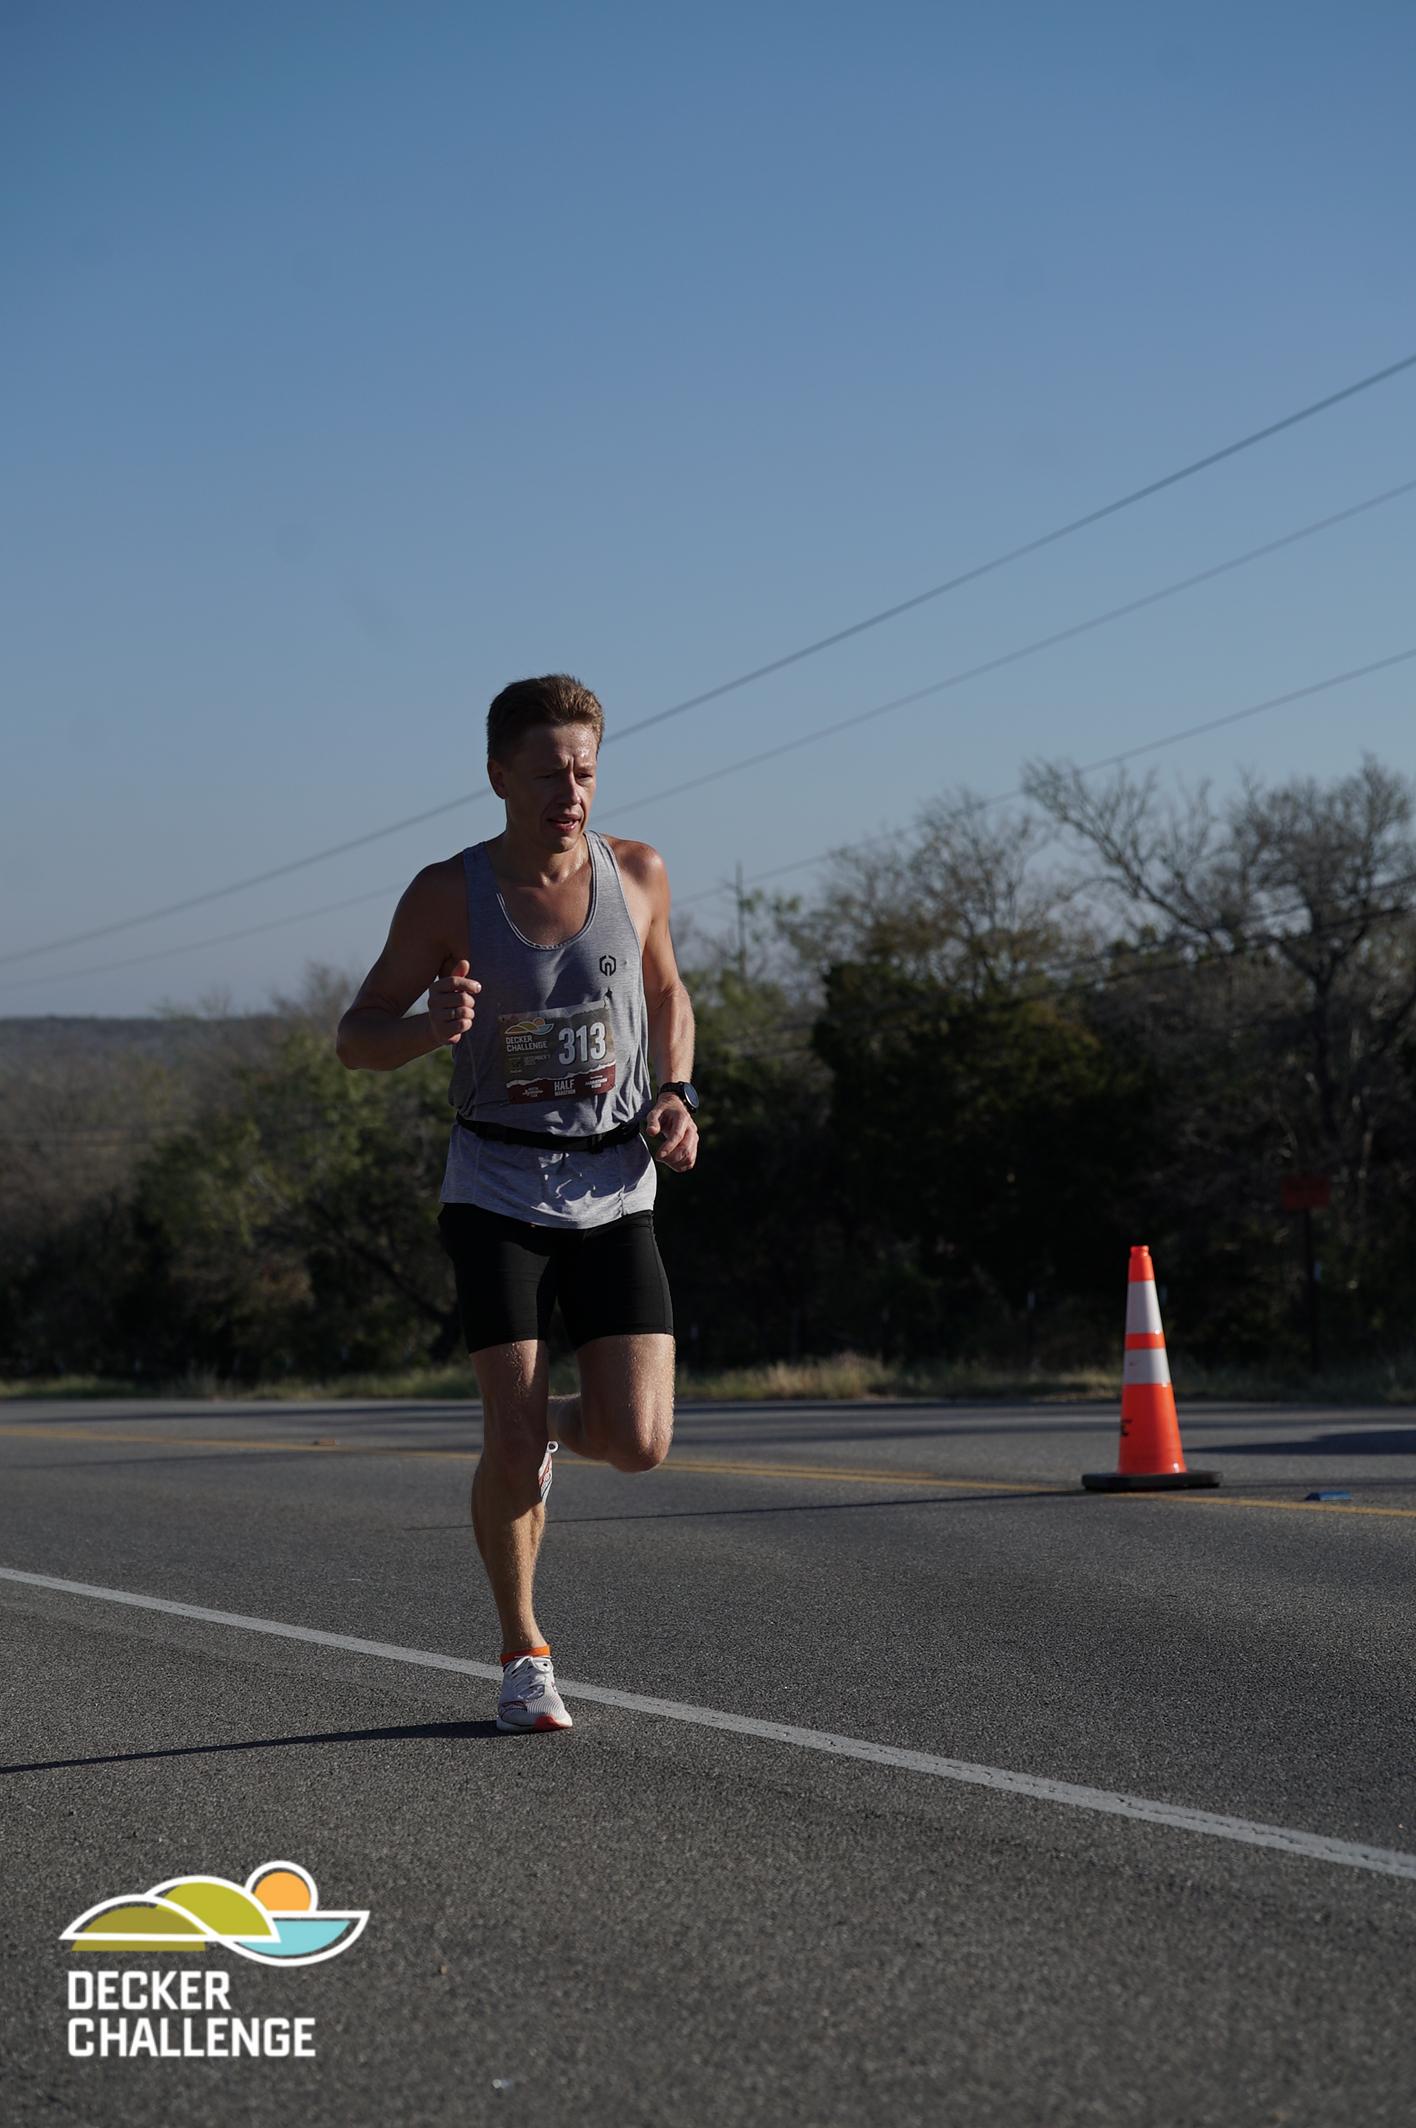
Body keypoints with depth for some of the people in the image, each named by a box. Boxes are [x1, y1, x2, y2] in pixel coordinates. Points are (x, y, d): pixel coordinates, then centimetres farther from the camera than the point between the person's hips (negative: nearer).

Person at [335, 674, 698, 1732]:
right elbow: (357, 1038, -2)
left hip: (615, 1188, 2)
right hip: (499, 1187, -2)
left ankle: (558, 1426, 28)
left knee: (640, 1445, -9)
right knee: (513, 1446, -10)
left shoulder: (638, 874, -2)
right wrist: (433, 1025, -24)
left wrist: (677, 1096, 1)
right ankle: (525, 1655, 13)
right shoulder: (448, 894, -9)